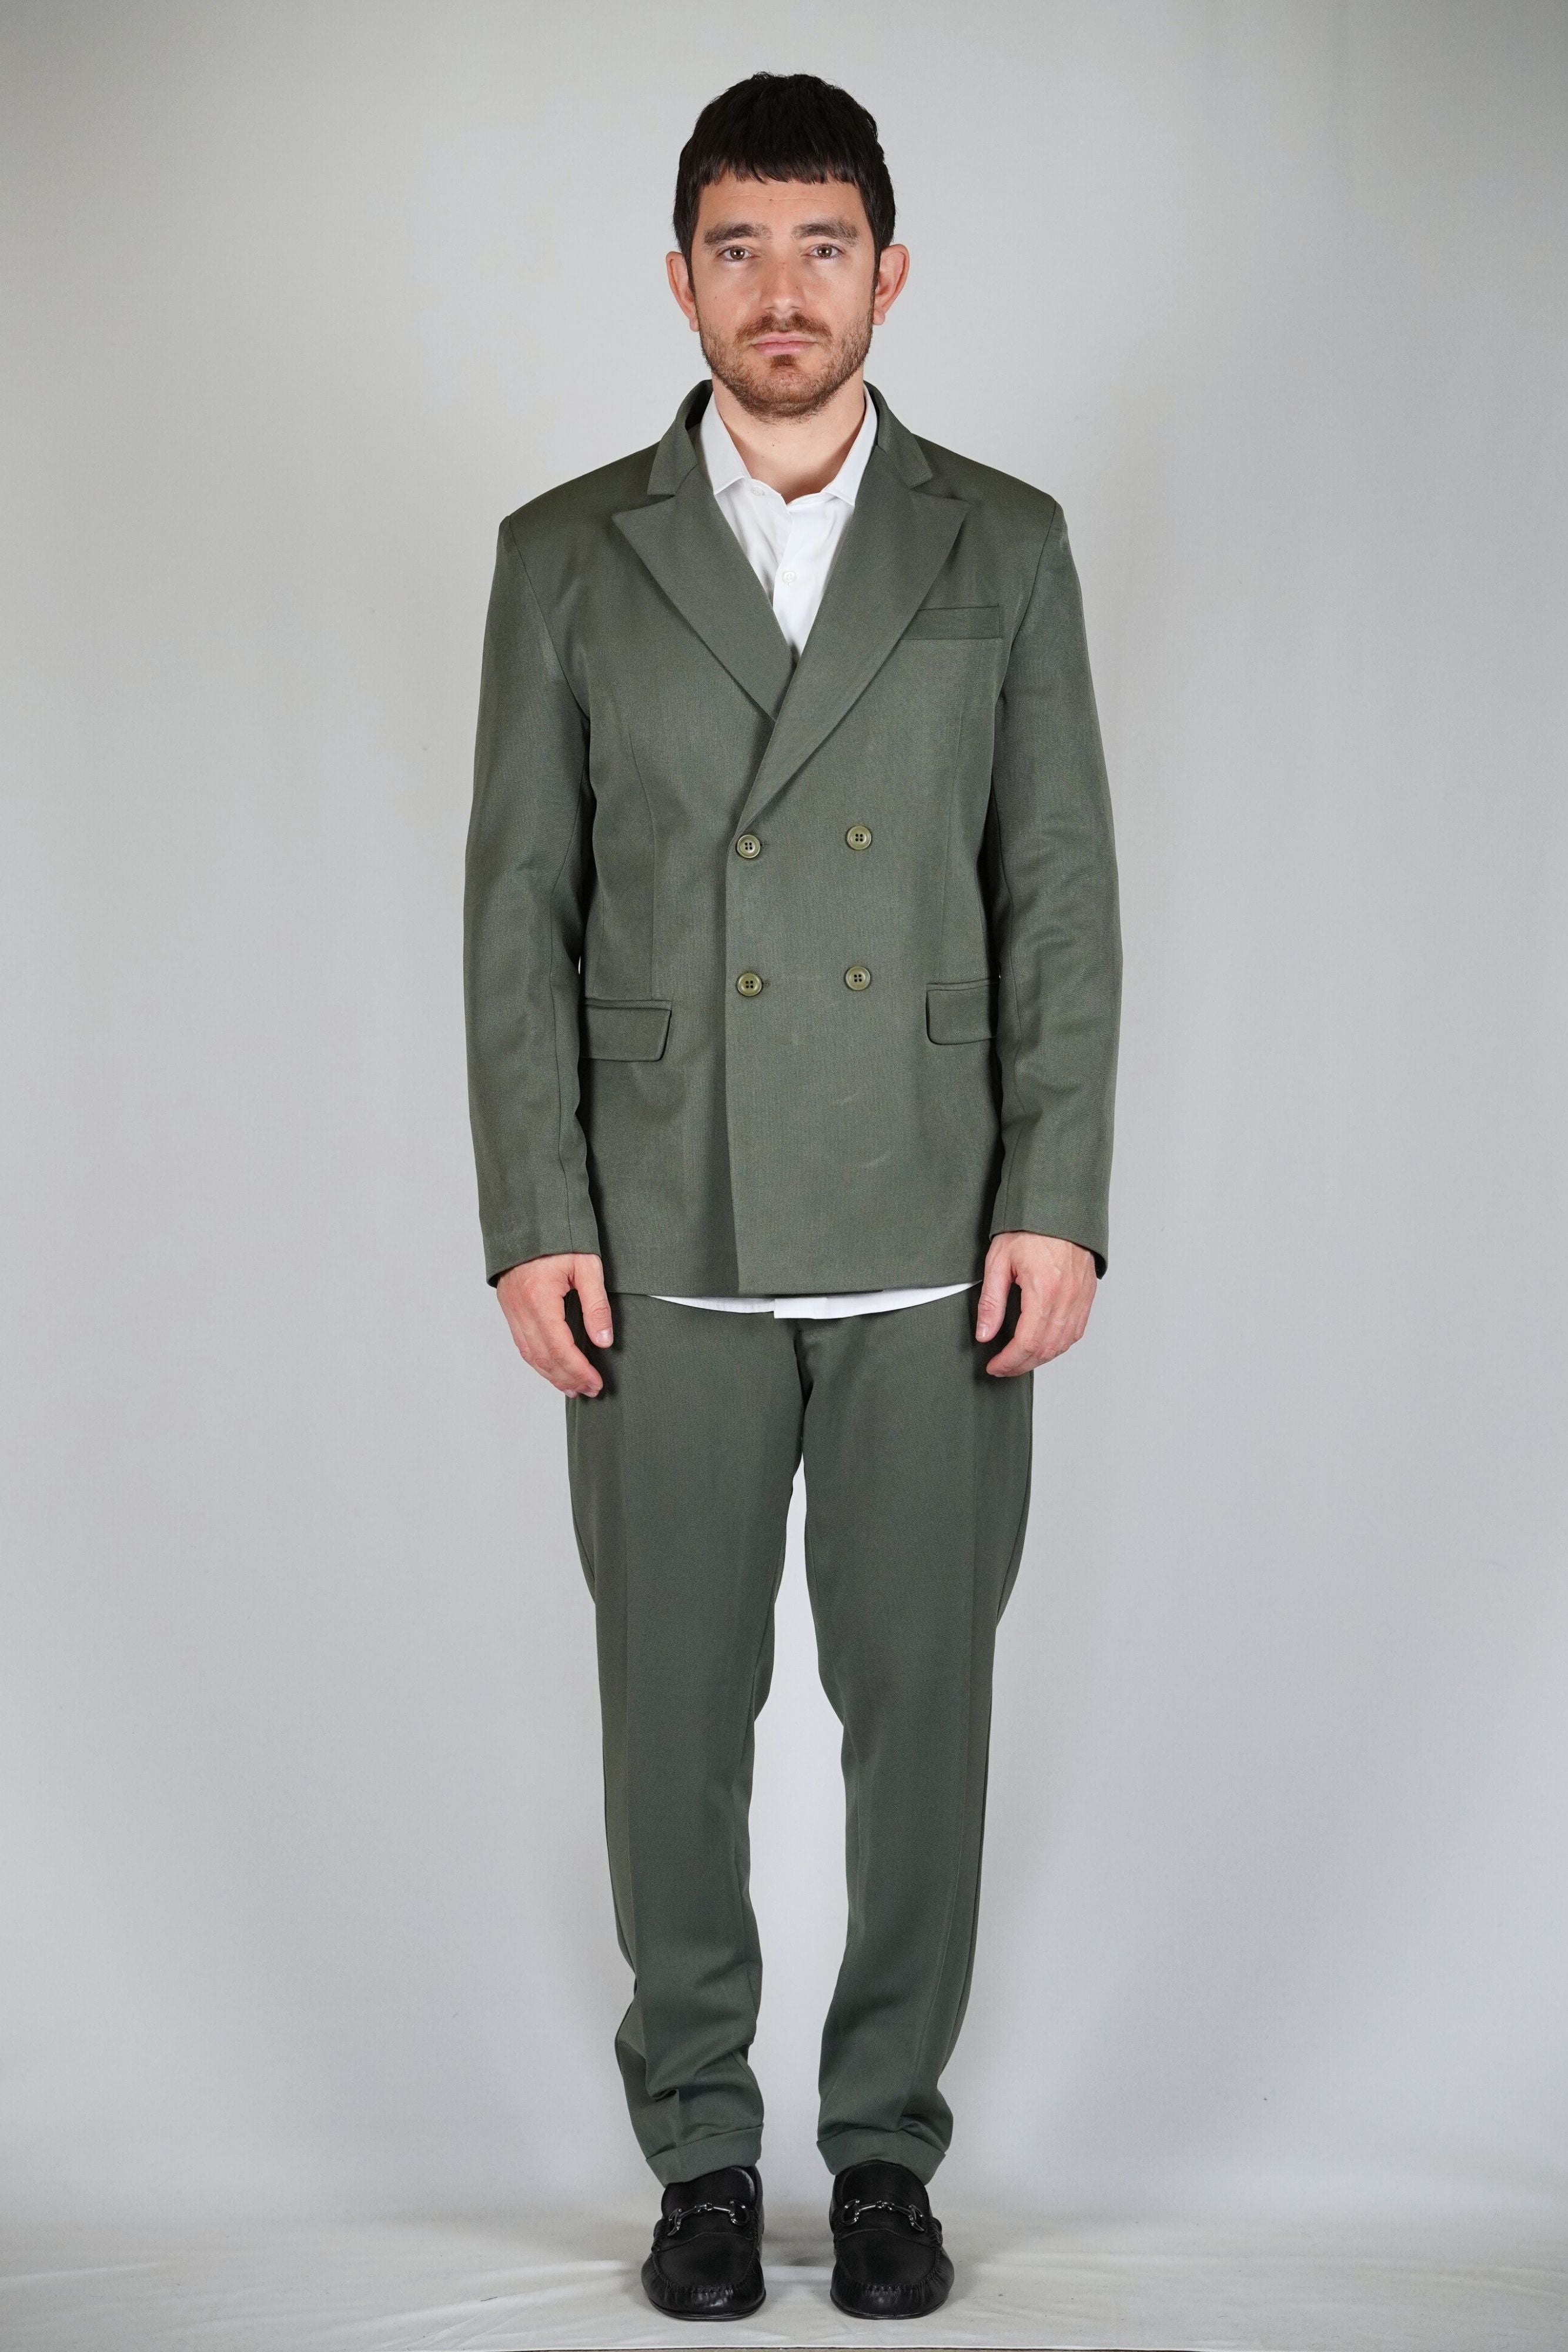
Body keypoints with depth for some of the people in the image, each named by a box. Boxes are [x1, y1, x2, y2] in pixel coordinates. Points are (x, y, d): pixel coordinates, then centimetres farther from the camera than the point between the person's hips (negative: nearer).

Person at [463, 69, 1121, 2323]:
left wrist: (1058, 1203, -6)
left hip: (934, 1245, 0)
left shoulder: (1003, 546, 4)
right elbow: (518, 910, 1)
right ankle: (701, 2141, 24)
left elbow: (1062, 895, 2)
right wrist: (535, 1221, -6)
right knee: (679, 1709, 8)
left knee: (922, 1697, 7)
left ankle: (889, 2137, 23)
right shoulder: (569, 556, 3)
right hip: (668, 1245, 0)